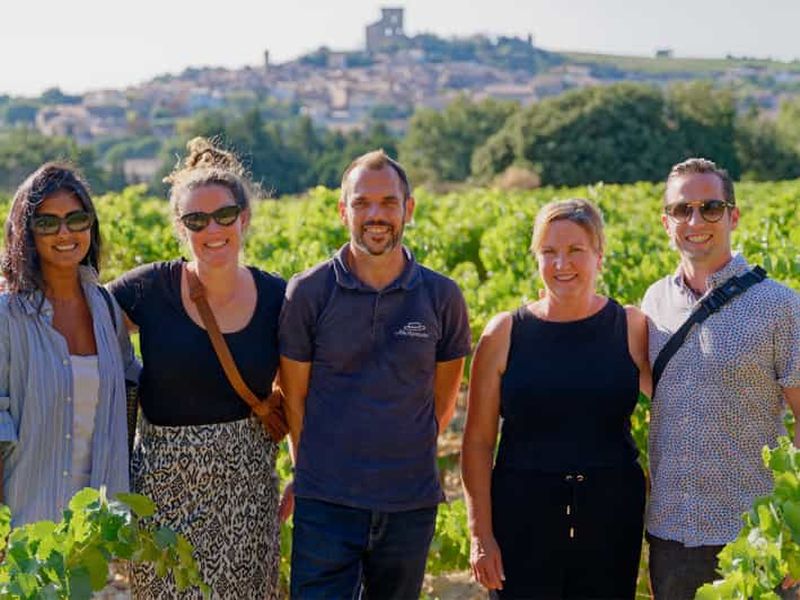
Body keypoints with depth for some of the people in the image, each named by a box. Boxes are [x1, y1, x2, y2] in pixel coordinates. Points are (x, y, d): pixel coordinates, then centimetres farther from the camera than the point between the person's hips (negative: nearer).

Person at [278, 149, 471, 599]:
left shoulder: (442, 297, 1)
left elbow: (443, 401, 10)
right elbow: (294, 396, 4)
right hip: (326, 505, -2)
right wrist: (316, 469, 4)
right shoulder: (308, 293, -3)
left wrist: (405, 457, 8)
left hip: (411, 506, 2)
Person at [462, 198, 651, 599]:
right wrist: (480, 534, -3)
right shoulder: (505, 333, -1)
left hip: (610, 518, 1)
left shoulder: (632, 328, 0)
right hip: (523, 519, -1)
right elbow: (478, 441, 0)